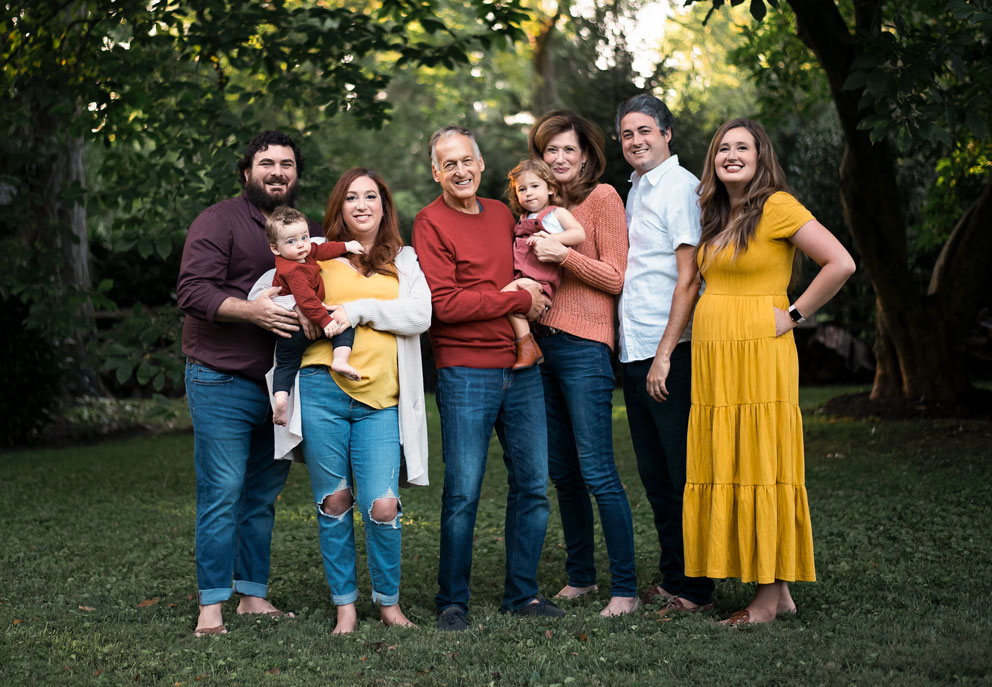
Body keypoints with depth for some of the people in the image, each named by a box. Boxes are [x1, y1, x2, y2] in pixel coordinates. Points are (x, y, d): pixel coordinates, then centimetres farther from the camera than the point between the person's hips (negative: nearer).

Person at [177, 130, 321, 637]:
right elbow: (193, 290, -11)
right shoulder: (218, 221, -2)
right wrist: (251, 310, -24)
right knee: (222, 494, -6)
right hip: (223, 381, -5)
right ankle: (211, 607, -1)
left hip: (282, 383, 6)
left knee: (264, 494, 10)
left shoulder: (310, 233, 16)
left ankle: (253, 595, 20)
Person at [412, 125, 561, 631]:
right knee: (463, 494, -2)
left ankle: (522, 593, 20)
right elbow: (444, 303, -15)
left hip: (521, 368, 6)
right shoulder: (431, 223, -5)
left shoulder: (502, 214, 14)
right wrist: (517, 299, -10)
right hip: (466, 373, -6)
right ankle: (452, 601, 12)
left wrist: (527, 287, 7)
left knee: (532, 485, 8)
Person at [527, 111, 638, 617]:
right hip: (541, 342, 7)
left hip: (584, 346, -7)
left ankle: (625, 589, -4)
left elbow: (615, 277, -7)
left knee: (597, 473, -9)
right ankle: (580, 575, 21)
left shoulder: (602, 197, -3)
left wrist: (563, 255, -17)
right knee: (561, 471, 10)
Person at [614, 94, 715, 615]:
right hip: (634, 353, 9)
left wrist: (665, 352, -19)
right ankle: (671, 579, 22)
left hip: (671, 355, -9)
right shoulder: (635, 192, 18)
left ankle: (696, 589, 3)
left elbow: (688, 278, -15)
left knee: (684, 474, -4)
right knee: (654, 474, 13)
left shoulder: (681, 187, -9)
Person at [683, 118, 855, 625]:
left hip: (758, 356, -8)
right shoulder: (715, 218, 17)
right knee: (724, 470, 5)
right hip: (712, 360, 8)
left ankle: (770, 596, 0)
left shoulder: (777, 207, -5)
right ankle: (777, 593, 11)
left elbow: (841, 263, -12)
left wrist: (793, 316, -8)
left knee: (759, 468, -6)